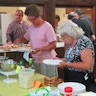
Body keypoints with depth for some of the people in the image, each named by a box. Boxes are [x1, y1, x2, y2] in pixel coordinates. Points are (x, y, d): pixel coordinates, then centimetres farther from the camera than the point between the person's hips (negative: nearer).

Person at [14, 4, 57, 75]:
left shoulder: (47, 27, -14)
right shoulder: (31, 27, 6)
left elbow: (53, 45, -15)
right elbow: (25, 38, 19)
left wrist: (39, 49, -26)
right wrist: (19, 40, -3)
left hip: (47, 61, -6)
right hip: (36, 61, 6)